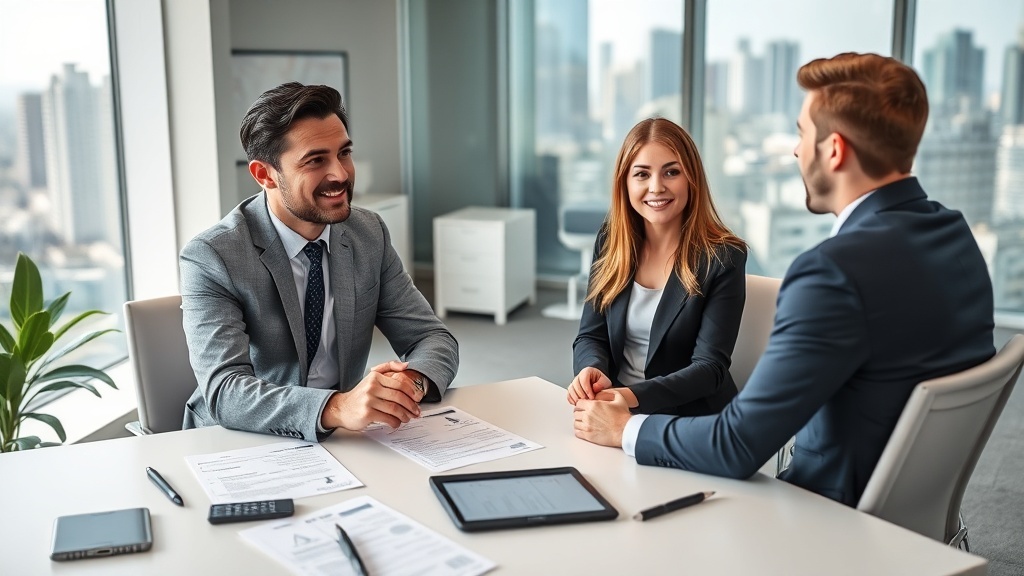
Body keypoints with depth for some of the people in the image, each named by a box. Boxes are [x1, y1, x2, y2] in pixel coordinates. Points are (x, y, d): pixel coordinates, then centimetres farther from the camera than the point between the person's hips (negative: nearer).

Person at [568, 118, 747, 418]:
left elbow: (710, 366, -15)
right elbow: (590, 336, 3)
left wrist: (636, 395, -31)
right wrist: (593, 371, -21)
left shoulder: (723, 258, -10)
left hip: (692, 420, -3)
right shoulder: (610, 243, 3)